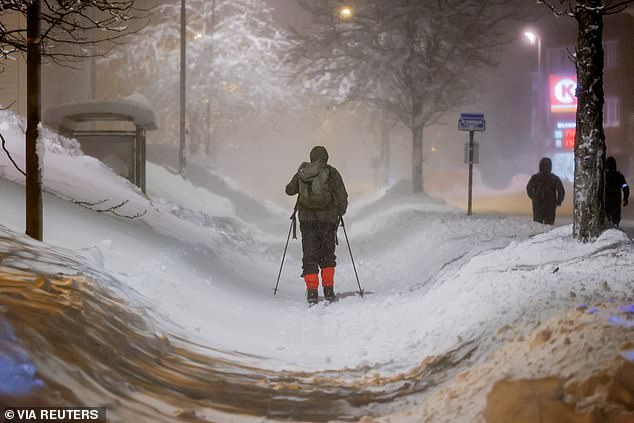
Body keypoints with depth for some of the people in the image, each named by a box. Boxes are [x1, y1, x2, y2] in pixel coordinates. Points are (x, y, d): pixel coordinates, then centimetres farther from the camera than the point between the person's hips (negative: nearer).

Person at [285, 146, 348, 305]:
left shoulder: (302, 173, 6)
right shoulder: (331, 172, -2)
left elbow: (289, 190, 19)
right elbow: (342, 196, -4)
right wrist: (341, 211, 13)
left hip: (306, 218, 2)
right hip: (327, 218, -1)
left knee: (310, 255, 5)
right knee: (327, 254, 13)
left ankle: (312, 291, -4)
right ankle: (328, 290, 8)